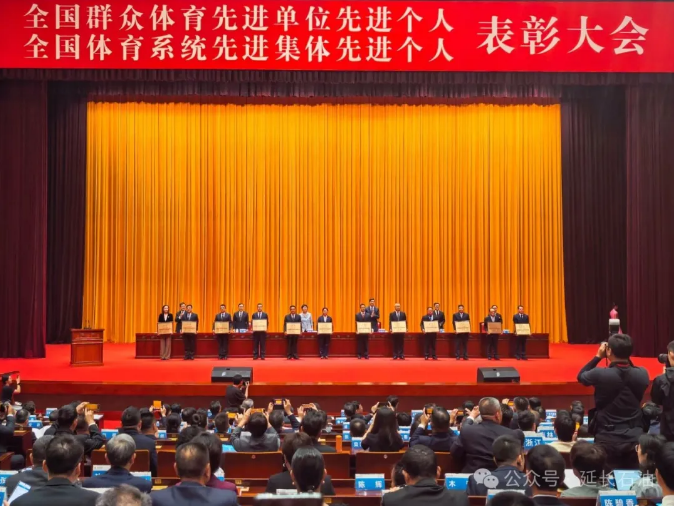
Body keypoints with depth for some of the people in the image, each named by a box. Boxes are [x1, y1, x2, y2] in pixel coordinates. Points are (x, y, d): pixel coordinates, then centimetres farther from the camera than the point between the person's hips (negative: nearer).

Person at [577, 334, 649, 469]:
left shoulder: (600, 374, -16)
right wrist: (625, 357, 10)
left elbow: (581, 376, 6)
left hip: (608, 439, -3)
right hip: (635, 438, 3)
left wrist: (598, 356, 7)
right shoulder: (642, 374, -7)